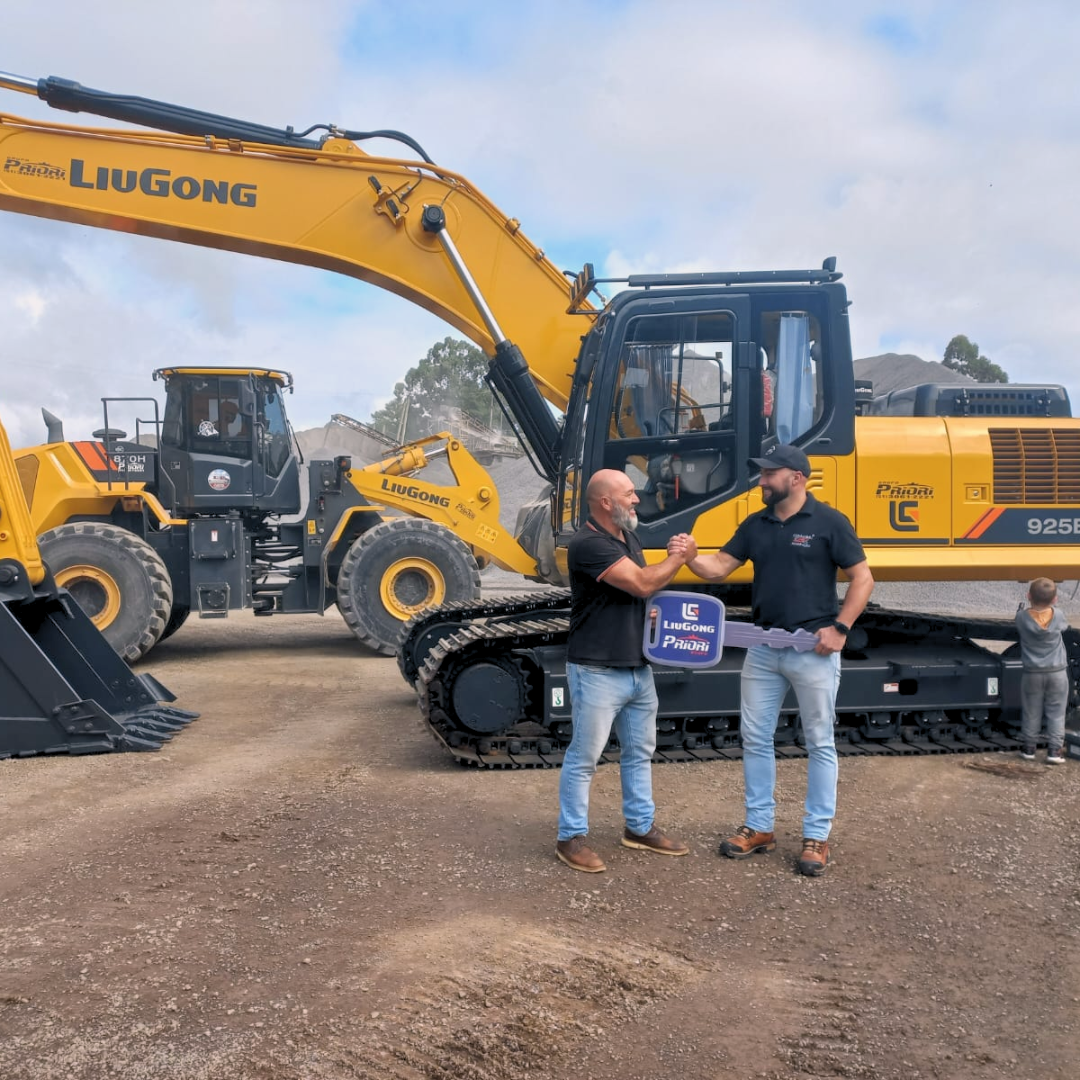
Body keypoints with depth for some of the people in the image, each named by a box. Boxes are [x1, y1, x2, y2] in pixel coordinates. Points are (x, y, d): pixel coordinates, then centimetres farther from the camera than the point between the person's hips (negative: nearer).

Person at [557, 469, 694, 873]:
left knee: (639, 751, 18)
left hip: (638, 668, 9)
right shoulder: (587, 544, -20)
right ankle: (571, 837, 16)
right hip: (597, 672, -9)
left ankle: (640, 827, 33)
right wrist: (681, 557, -10)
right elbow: (641, 583, -25)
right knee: (584, 757, 2)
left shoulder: (628, 537, 11)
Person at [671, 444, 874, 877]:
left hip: (812, 650, -5)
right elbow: (719, 567, 4)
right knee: (755, 739, 10)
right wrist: (688, 556, -15)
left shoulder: (829, 522, -7)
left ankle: (817, 836, 17)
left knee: (819, 744, 6)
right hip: (763, 648, 6)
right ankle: (759, 827, 24)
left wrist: (840, 628, -14)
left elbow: (862, 578, -6)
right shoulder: (755, 525, 8)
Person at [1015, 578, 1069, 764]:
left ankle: (1028, 749, 19)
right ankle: (1055, 751, 8)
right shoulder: (1058, 616, -10)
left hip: (1032, 673, 0)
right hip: (1057, 672, 0)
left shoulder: (1022, 617, -14)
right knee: (1056, 713, 8)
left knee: (1031, 713, 11)